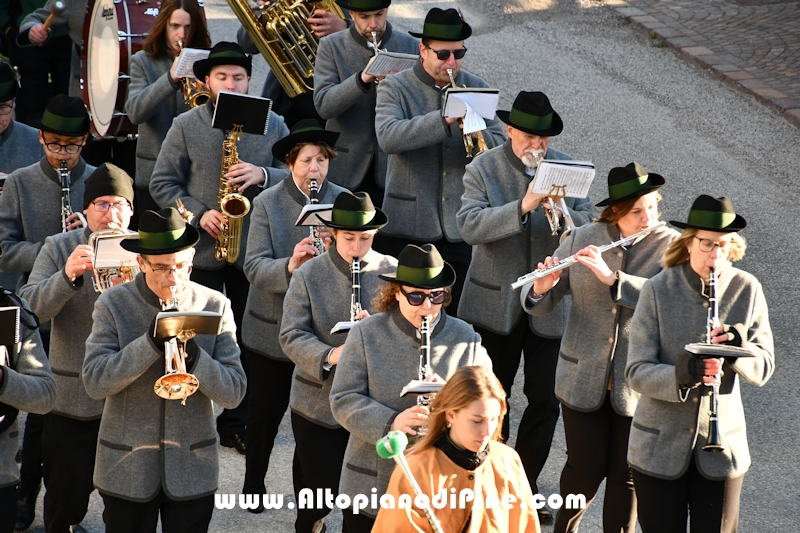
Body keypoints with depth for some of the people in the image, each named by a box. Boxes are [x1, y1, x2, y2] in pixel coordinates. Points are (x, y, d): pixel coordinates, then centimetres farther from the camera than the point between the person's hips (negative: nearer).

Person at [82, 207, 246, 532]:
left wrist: (193, 356, -24)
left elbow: (234, 393, -6)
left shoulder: (215, 306, -2)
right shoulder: (112, 306, -5)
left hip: (192, 469, 1)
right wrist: (150, 343, -24)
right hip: (127, 469, -1)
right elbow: (94, 383, -14)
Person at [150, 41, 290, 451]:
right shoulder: (185, 126, -1)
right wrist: (199, 214, -14)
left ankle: (237, 424, 16)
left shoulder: (272, 125, 4)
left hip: (253, 247, 2)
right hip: (200, 249, -1)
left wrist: (262, 175, -15)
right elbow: (162, 184, 0)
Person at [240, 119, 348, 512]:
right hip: (271, 330, -1)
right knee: (264, 413, 11)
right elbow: (254, 267, -14)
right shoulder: (267, 204, -6)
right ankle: (253, 485, 32)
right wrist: (289, 266, -34)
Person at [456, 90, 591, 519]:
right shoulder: (482, 170, -7)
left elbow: (589, 223, -5)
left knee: (545, 399, 4)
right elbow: (470, 226, -22)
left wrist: (562, 215, -27)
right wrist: (522, 206, -33)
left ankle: (525, 483, 19)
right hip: (496, 302, -1)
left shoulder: (566, 167, 1)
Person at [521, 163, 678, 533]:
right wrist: (540, 289, -22)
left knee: (625, 474, 6)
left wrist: (612, 278, -31)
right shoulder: (582, 240, -1)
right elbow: (539, 305, 1)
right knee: (586, 468, 5)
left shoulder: (671, 246, -6)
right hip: (584, 378, 1)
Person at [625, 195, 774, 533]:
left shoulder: (747, 289, -4)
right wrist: (680, 376, -32)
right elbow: (636, 372, -13)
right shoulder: (658, 290, -10)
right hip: (660, 449, -2)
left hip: (723, 444, 2)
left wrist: (740, 349, -24)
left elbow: (763, 369, -2)